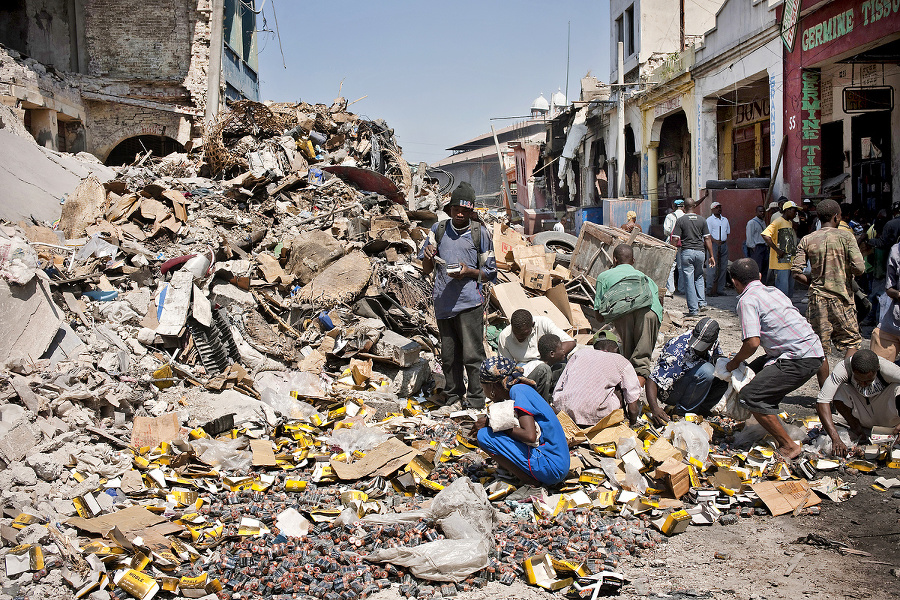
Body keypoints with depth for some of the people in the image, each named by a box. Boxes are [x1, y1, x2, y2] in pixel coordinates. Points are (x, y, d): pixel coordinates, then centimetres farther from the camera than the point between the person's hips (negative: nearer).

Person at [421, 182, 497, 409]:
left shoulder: (480, 233, 5)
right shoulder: (438, 230, 12)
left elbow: (490, 273, 8)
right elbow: (426, 270, 16)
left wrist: (469, 272, -11)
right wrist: (427, 255, -6)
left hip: (470, 303, -3)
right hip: (443, 303, 3)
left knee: (472, 355, -6)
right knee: (449, 357, 10)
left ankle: (475, 401, 4)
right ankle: (454, 397, 24)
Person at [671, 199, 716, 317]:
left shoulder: (681, 220, -4)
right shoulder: (702, 220, 4)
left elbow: (675, 239, -8)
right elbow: (707, 239, 4)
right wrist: (711, 255, 8)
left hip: (686, 252, -3)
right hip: (700, 252, 3)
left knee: (689, 280, 0)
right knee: (699, 277, 23)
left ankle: (693, 309, -1)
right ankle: (702, 302, 11)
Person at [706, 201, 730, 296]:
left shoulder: (725, 220, 19)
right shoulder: (709, 220, 0)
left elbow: (728, 233, 23)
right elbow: (708, 234, -8)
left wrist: (726, 241, 6)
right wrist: (716, 241, -18)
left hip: (724, 245, 6)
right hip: (714, 245, -6)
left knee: (723, 268, 4)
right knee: (713, 268, -9)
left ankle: (720, 289, 9)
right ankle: (710, 290, -8)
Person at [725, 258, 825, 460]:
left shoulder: (747, 299, -7)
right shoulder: (774, 291, 19)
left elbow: (753, 342, -17)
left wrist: (735, 362, 2)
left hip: (799, 360, -9)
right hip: (815, 351, 9)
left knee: (749, 396, -9)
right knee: (755, 370, 25)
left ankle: (789, 446, -7)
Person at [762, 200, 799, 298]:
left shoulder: (790, 223, 18)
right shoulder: (778, 222, -10)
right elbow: (765, 235, -23)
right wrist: (777, 250, -20)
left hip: (790, 263, 9)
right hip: (781, 263, -9)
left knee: (790, 291, 12)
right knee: (783, 291, -12)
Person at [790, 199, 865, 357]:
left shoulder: (807, 240, 1)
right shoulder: (846, 236, -6)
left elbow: (796, 272, -3)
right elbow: (859, 268, -14)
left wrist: (814, 283, 11)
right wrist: (849, 274, 8)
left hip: (817, 298, 2)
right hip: (842, 297, -2)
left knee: (820, 346, 8)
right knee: (852, 341, 10)